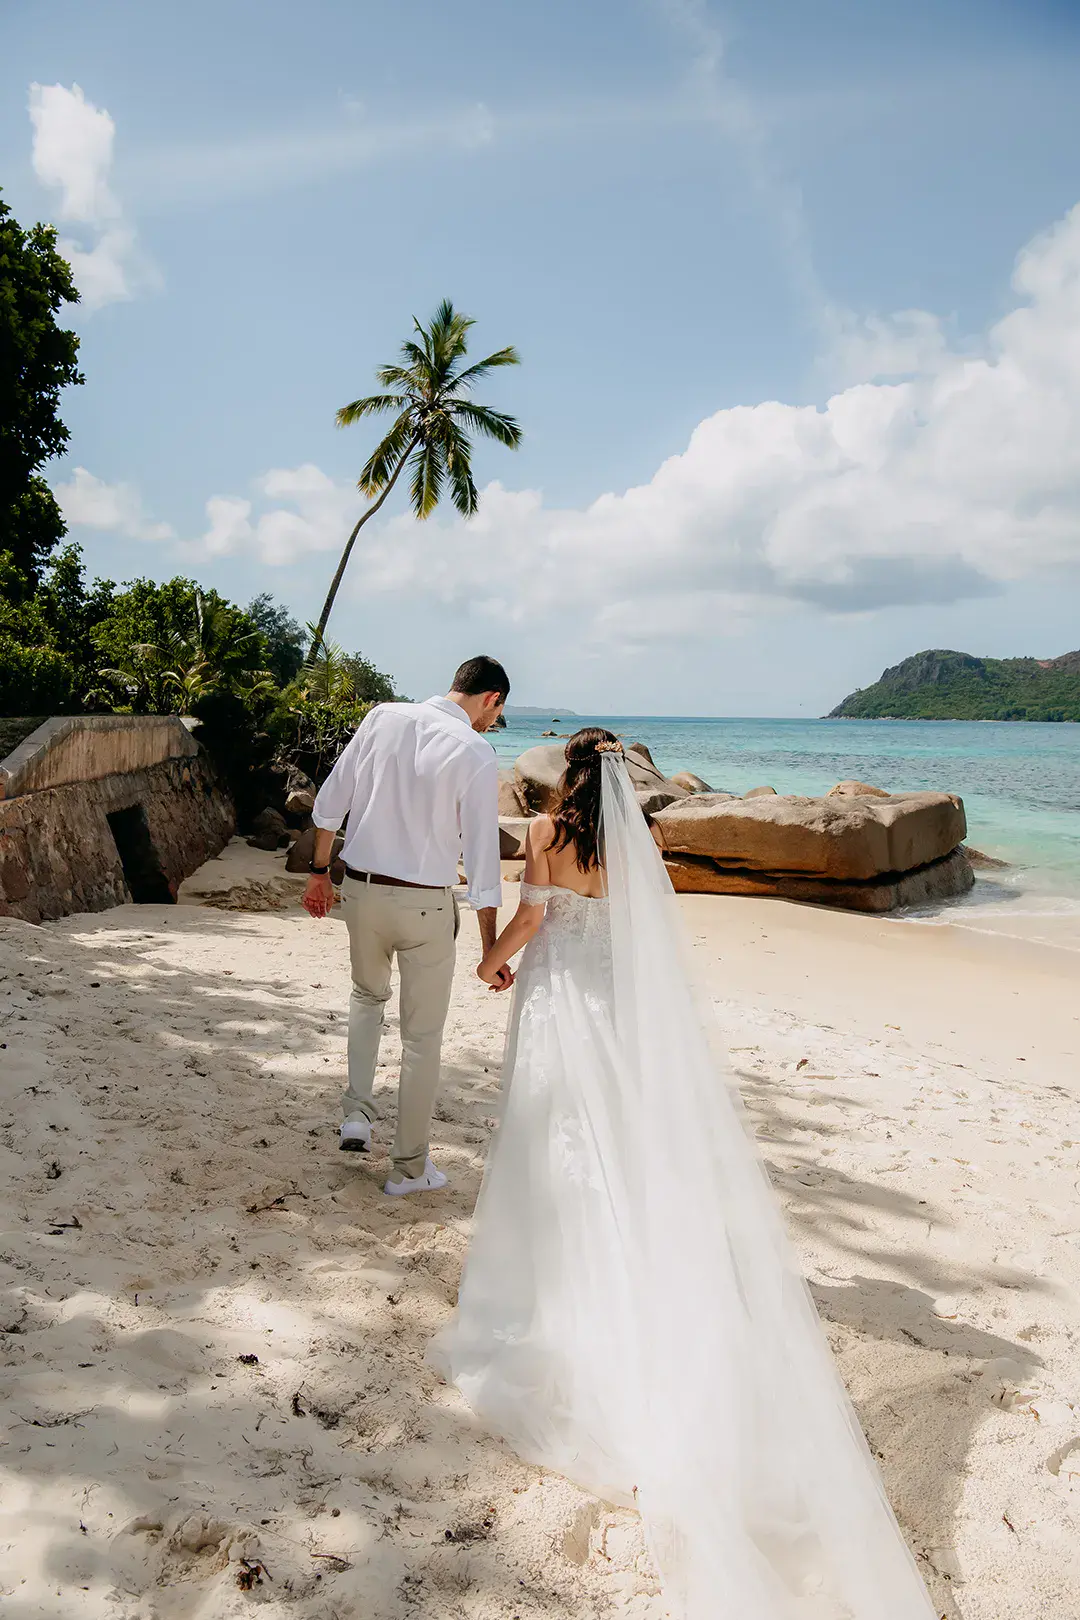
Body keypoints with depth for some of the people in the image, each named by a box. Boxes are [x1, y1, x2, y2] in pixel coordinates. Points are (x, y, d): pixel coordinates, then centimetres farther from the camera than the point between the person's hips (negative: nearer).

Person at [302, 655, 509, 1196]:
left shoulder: (383, 717, 0)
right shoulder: (475, 753, -12)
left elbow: (329, 802, 4)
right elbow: (481, 856, -11)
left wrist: (319, 870, 17)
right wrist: (491, 948, -5)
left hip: (361, 889, 4)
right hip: (425, 905, -4)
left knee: (367, 994, 31)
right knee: (422, 1036, 11)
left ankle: (356, 1111, 19)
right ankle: (409, 1166, 22)